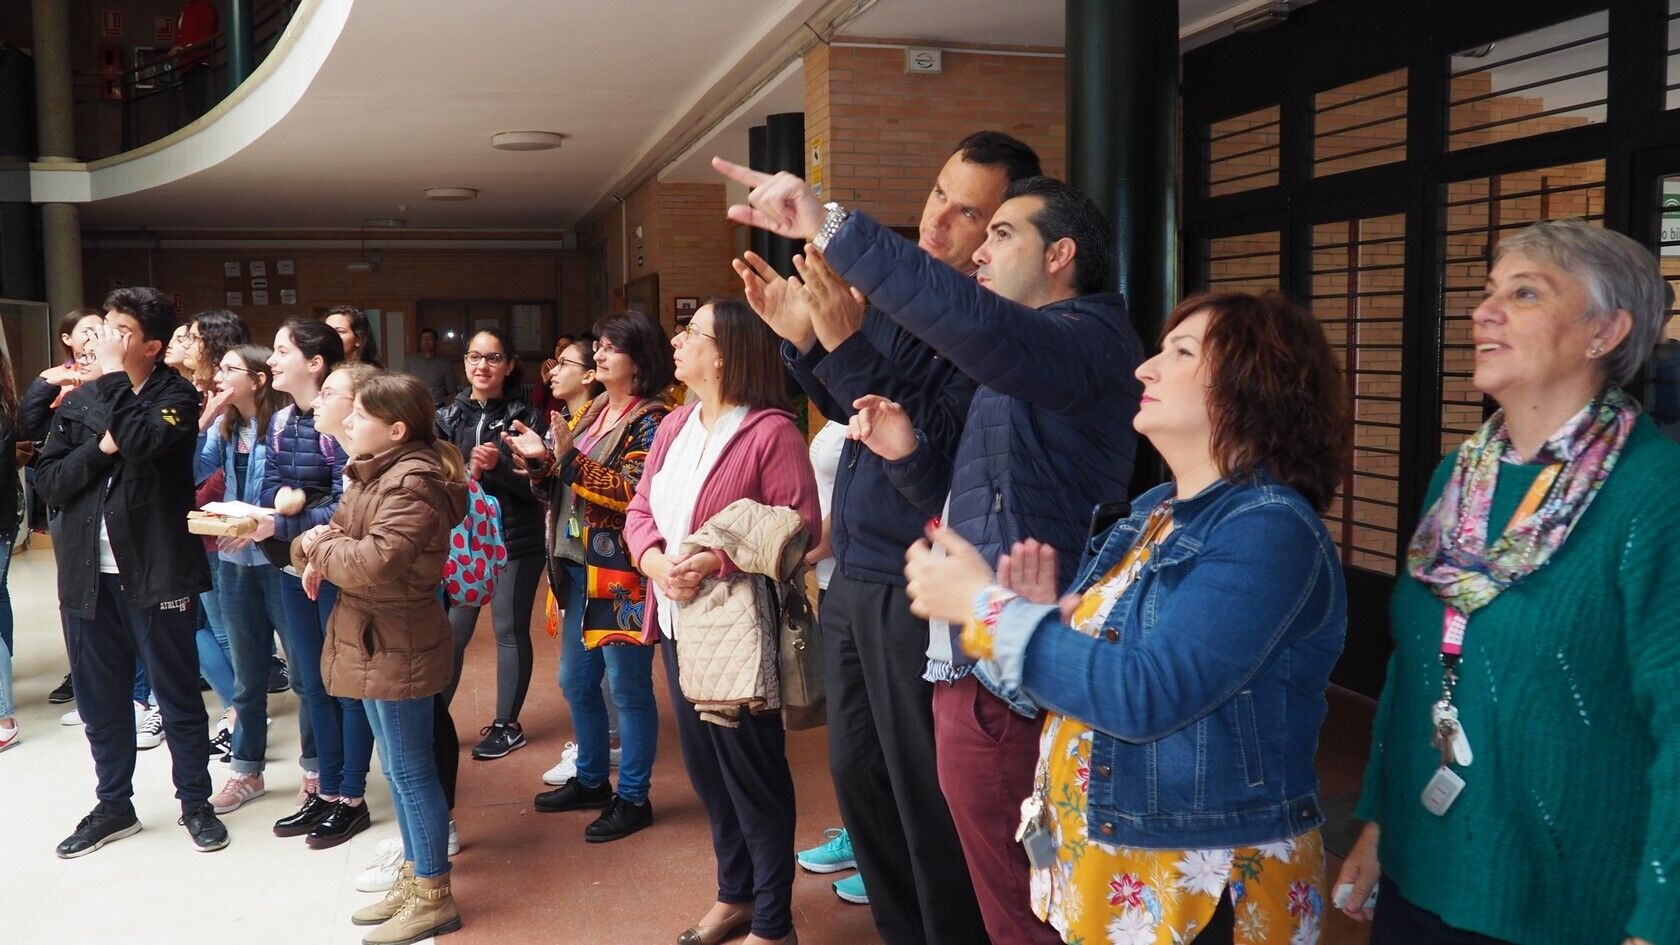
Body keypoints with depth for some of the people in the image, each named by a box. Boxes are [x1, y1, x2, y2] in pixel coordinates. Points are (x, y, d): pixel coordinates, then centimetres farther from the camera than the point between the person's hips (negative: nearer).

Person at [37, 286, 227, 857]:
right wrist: (100, 448, -12)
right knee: (99, 701, 14)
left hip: (157, 570, -5)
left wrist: (113, 376, -16)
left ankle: (195, 801, 22)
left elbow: (143, 442, -25)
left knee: (177, 695, 6)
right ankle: (114, 805, 31)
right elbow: (49, 483, 3)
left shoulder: (175, 396, -4)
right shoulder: (79, 403, 10)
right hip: (89, 573, 5)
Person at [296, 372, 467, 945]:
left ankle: (433, 898, 12)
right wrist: (312, 549, -4)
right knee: (397, 768, 18)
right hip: (375, 642, 10)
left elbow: (373, 562, -29)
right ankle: (413, 880, 31)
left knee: (410, 770, -1)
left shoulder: (412, 485, -21)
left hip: (397, 647, -10)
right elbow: (340, 533, 18)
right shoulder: (376, 472, 11)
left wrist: (319, 545, -11)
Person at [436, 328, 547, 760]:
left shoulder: (525, 416, -4)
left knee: (510, 630, 7)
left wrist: (499, 465, -23)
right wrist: (466, 473, -15)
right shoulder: (449, 416, 6)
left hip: (515, 540, -3)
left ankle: (507, 724, 21)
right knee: (452, 630, 5)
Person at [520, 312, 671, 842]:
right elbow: (565, 491, 18)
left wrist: (571, 457, -23)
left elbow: (634, 494, -22)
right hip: (578, 569, 9)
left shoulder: (651, 420, -10)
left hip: (620, 575, -9)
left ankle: (633, 798, 14)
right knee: (575, 681, 17)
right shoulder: (594, 413, 14)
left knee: (627, 687, 1)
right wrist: (540, 463, 0)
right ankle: (591, 780, 34)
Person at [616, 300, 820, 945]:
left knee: (753, 773, 4)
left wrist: (715, 561, -25)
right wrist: (654, 558, -10)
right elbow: (640, 510, 11)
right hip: (678, 622, 8)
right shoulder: (674, 426, 9)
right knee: (705, 766, 19)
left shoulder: (770, 431, -16)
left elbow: (799, 528, -19)